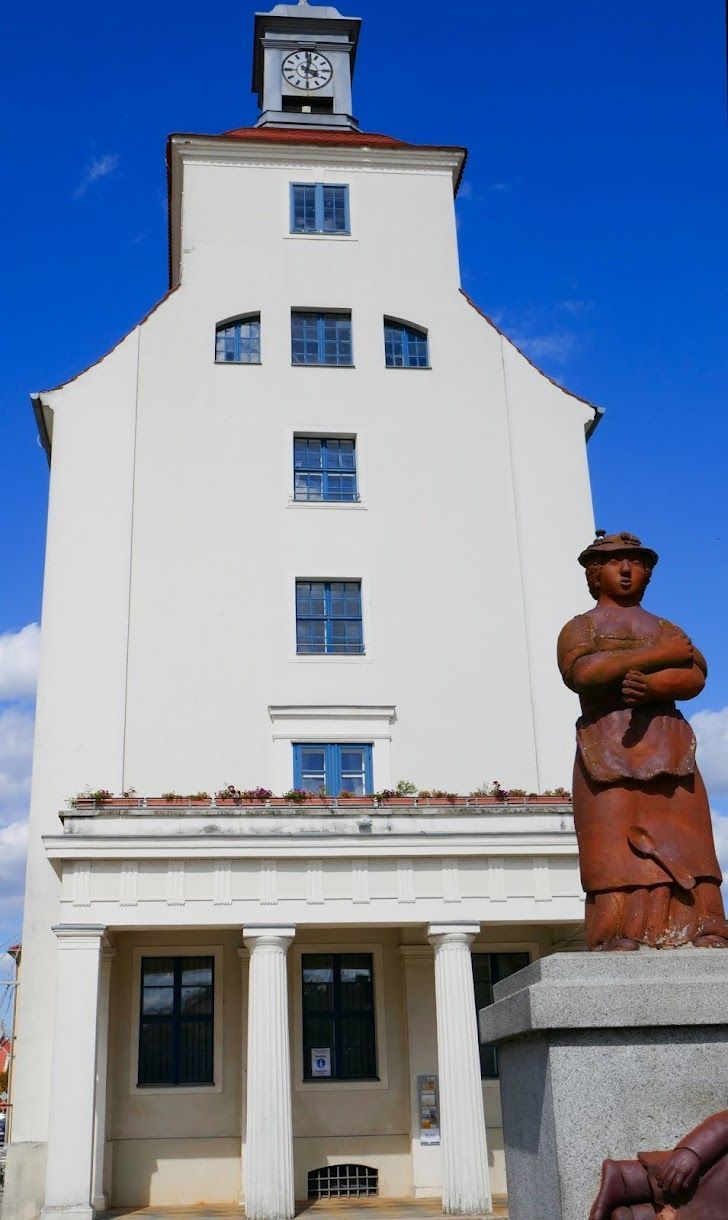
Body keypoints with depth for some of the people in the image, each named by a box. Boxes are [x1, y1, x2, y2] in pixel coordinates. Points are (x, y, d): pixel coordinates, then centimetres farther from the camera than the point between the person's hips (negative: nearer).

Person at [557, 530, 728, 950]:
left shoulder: (668, 629, 25)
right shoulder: (581, 627, 18)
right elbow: (580, 671, -6)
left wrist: (650, 685, -17)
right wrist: (657, 654, -5)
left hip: (669, 751, 3)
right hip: (607, 751, -3)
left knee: (685, 851, -8)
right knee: (616, 856, -13)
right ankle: (620, 945, -17)